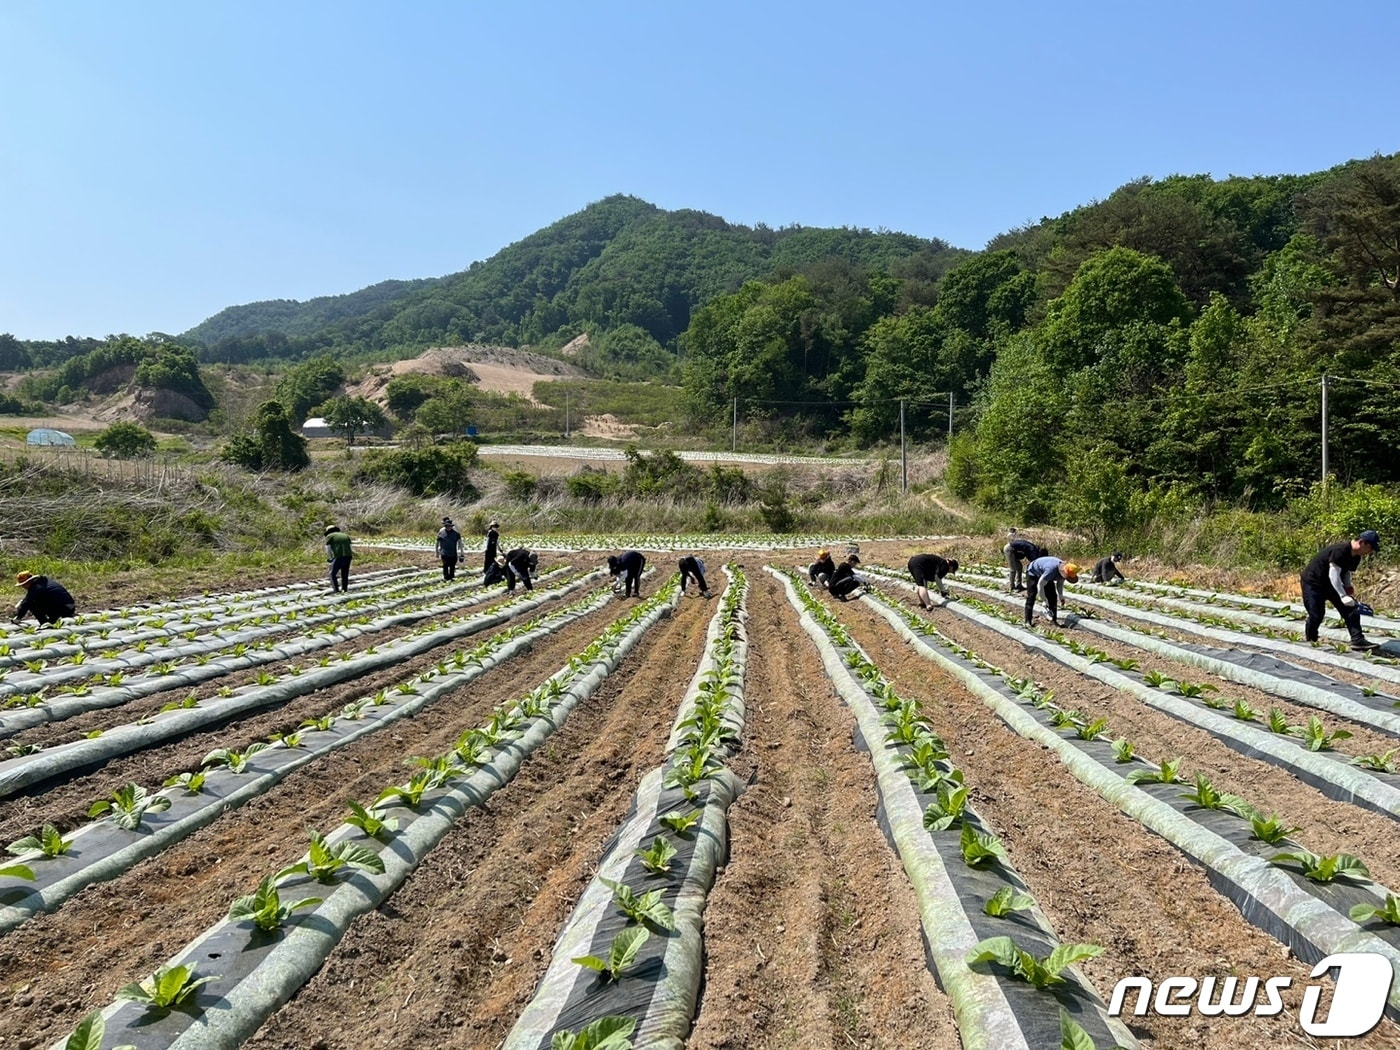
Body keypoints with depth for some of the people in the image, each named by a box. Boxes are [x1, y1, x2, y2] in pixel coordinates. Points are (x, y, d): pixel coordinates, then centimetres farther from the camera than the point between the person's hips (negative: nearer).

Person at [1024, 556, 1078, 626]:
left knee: (1052, 596, -1)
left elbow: (1060, 583, 2)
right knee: (1031, 597, -12)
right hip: (1033, 573, -7)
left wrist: (1061, 595, -10)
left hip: (1043, 575, 7)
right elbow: (1040, 585, -37)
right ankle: (1028, 622, -10)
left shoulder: (1063, 569, -18)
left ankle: (1054, 620, 5)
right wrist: (1045, 601, -32)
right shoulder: (1051, 570, -43)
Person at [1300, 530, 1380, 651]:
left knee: (1351, 610, -4)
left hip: (1331, 584, 9)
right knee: (1316, 615, -9)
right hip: (1313, 582, -9)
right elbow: (1333, 575, -31)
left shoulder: (1356, 557, 0)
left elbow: (1346, 572, 12)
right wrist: (1343, 596, -33)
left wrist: (1348, 590, -3)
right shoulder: (1340, 551, -29)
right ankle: (1310, 641, 14)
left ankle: (1357, 640, -6)